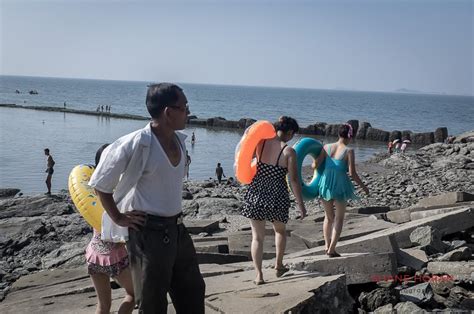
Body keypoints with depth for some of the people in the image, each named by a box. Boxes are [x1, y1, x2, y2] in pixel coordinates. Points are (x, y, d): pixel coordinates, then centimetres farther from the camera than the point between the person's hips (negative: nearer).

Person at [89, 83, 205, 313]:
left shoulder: (179, 140, 3)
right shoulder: (136, 144, -19)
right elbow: (100, 183, -10)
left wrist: (175, 214, 14)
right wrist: (118, 218, -8)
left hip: (177, 229, 7)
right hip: (148, 232, -7)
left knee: (192, 294, 19)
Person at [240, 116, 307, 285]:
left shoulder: (261, 143, -4)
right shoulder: (289, 151, -12)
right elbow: (294, 180, -11)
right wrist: (301, 204, -3)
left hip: (256, 194, 2)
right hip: (277, 196, -2)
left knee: (257, 236, 8)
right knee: (280, 230, 26)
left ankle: (259, 275, 4)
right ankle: (278, 266, 33)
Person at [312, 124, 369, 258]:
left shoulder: (327, 147, -1)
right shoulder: (348, 151, -11)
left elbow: (316, 165, -3)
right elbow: (352, 173, -13)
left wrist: (313, 163, 21)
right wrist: (363, 186, 0)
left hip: (326, 184, 4)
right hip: (340, 185, -4)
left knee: (328, 216, 21)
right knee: (339, 218, 9)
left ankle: (327, 245, 20)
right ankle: (332, 249, 3)